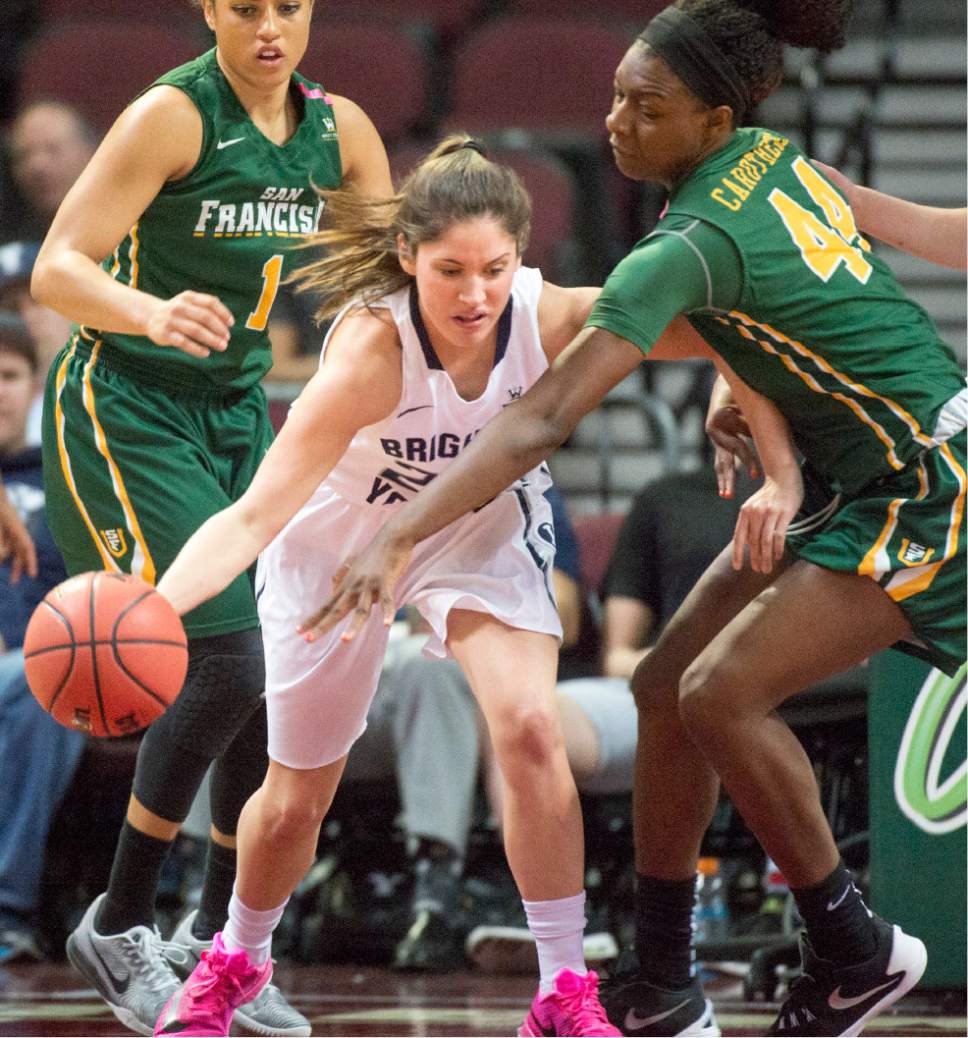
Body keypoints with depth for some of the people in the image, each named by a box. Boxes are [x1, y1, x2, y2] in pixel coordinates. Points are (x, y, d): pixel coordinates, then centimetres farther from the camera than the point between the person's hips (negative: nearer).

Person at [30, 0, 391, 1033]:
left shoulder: (338, 130, 2)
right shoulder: (174, 113, -17)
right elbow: (57, 269, -23)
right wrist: (154, 314, -43)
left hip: (234, 417, 7)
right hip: (125, 413, -7)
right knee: (226, 663, -18)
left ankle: (215, 939, 14)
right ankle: (116, 927, -3)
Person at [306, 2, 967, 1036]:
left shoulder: (690, 246, -25)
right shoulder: (773, 156, 0)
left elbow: (537, 422, -33)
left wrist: (398, 538, -38)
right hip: (848, 477, 10)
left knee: (721, 693, -19)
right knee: (667, 687, 5)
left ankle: (855, 954, -1)